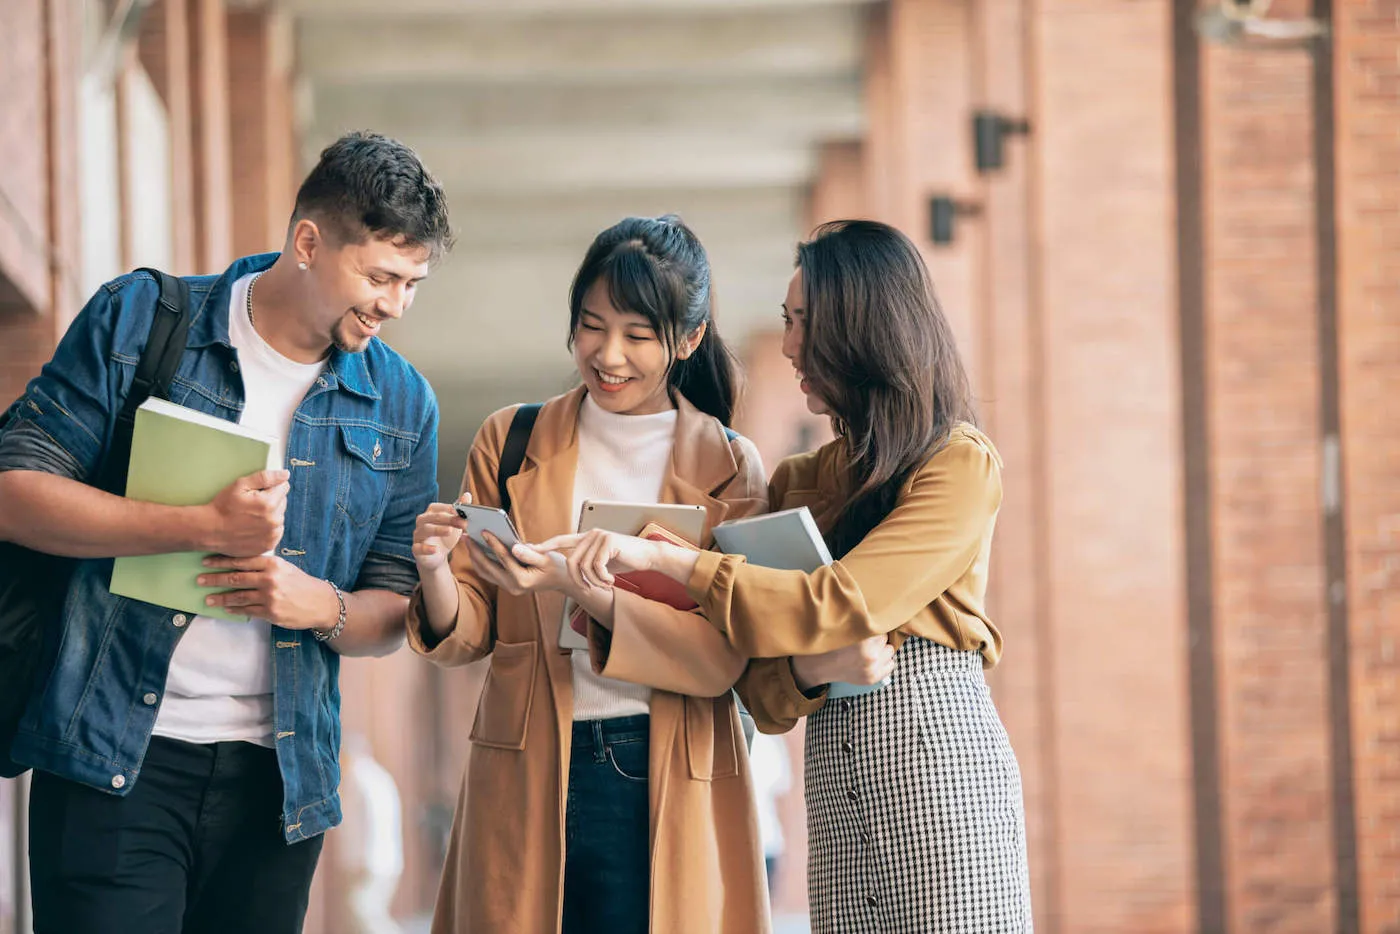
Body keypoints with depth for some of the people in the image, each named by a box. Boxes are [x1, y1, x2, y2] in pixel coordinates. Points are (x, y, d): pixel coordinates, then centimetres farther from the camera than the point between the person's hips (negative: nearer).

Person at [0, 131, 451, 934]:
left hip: (281, 776, 3)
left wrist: (322, 606, -11)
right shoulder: (139, 320, 0)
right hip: (116, 757, -3)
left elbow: (398, 614, 13)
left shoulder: (402, 405, 9)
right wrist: (205, 526, -17)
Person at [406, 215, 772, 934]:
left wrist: (575, 585, -20)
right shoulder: (510, 443, 8)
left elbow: (722, 654, -8)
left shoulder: (729, 469, 3)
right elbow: (467, 636, 7)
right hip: (526, 776, 1)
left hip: (671, 789, -1)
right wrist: (436, 570, -16)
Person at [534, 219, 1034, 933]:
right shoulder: (797, 484, 18)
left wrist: (661, 558, -16)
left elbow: (846, 602, -16)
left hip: (938, 764, -5)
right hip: (837, 781, 5)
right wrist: (813, 668, -11)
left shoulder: (961, 463, -3)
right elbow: (761, 687, 13)